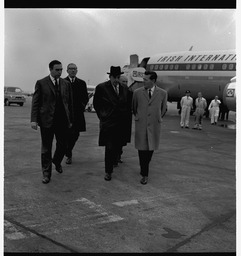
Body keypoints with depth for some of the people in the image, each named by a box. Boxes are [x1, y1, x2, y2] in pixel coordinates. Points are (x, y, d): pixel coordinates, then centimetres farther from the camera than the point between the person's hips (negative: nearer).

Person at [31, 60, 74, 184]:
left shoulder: (66, 84, 8)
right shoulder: (41, 83, -2)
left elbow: (69, 102, 11)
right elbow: (35, 102, -3)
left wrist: (70, 120, 8)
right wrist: (34, 119, -12)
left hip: (63, 121, 3)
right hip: (47, 121, -3)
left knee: (62, 146, 10)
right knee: (46, 148, 6)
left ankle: (57, 162, 40)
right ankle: (46, 173, 18)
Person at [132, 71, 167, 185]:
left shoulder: (162, 93, -1)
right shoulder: (137, 92, 0)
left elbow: (164, 109, 16)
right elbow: (133, 107, 17)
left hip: (154, 126, 0)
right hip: (140, 125, 0)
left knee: (150, 149, 7)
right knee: (142, 149, 0)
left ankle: (144, 166, 31)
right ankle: (144, 174, 8)